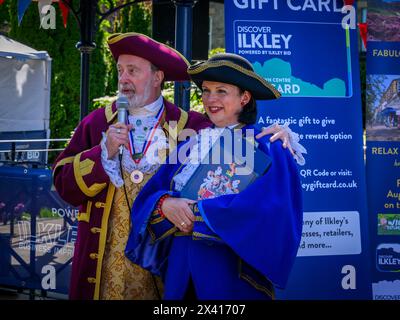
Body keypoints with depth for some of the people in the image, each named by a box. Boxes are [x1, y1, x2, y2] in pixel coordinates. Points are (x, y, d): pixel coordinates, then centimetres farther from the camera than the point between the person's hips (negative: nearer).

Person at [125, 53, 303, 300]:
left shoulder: (265, 148, -6)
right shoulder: (189, 147, 9)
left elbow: (265, 208, -20)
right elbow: (150, 194, 3)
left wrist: (196, 212, -19)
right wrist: (165, 204, -20)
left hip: (235, 276, -4)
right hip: (182, 272, 4)